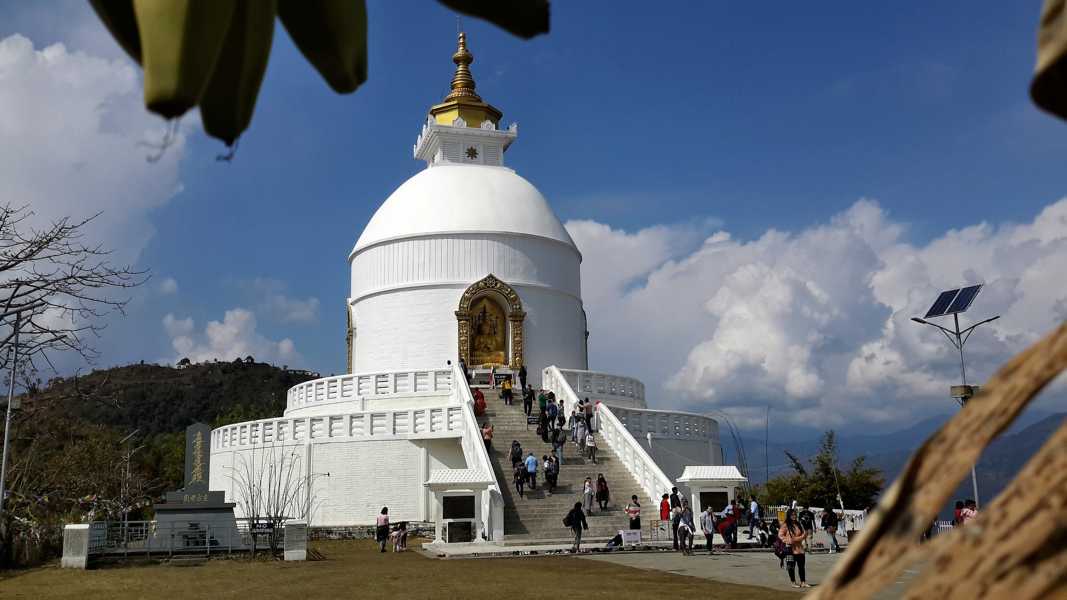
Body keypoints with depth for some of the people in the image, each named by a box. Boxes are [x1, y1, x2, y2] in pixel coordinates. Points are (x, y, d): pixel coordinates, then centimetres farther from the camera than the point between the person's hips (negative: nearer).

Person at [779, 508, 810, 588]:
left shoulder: (799, 525, 12)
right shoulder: (785, 525, -5)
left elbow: (804, 535, 14)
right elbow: (780, 535, -9)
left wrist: (804, 535, -9)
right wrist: (788, 540, -19)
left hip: (799, 548, 5)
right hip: (791, 549, -5)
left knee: (801, 566, 6)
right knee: (791, 566, 0)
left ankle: (803, 582, 12)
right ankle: (793, 582, 9)